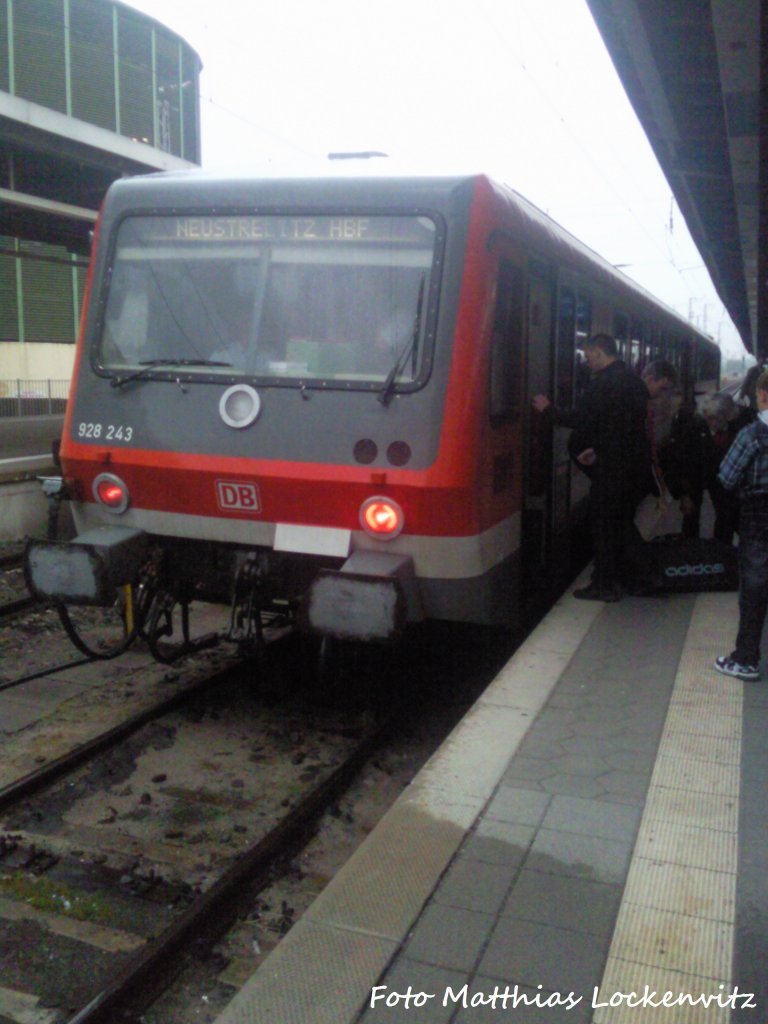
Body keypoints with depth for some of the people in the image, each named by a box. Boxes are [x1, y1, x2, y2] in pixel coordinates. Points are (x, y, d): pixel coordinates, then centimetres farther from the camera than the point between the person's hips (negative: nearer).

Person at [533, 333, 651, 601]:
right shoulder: (634, 380, 13)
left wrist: (548, 408, -4)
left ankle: (605, 584, 5)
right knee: (625, 521, 17)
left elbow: (580, 419, -18)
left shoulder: (603, 381, -16)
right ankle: (626, 577, 24)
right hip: (636, 464, 8)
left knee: (603, 524, 0)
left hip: (611, 468, -8)